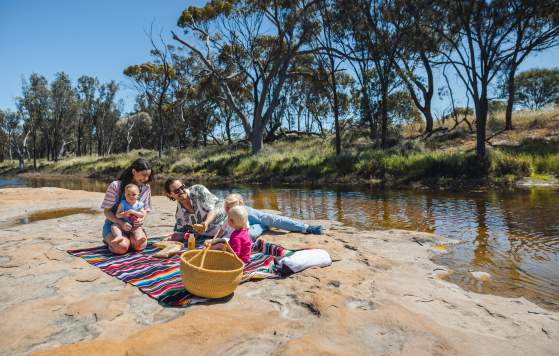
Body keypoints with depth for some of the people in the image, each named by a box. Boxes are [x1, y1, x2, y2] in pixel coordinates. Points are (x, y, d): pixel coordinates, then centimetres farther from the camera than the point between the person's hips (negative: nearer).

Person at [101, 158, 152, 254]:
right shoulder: (116, 186, -13)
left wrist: (141, 219, -17)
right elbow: (106, 211, -9)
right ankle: (109, 240, 1)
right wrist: (121, 223, -25)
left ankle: (127, 239, 3)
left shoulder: (146, 188, -1)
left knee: (140, 245, -28)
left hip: (134, 225, 3)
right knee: (121, 247, -32)